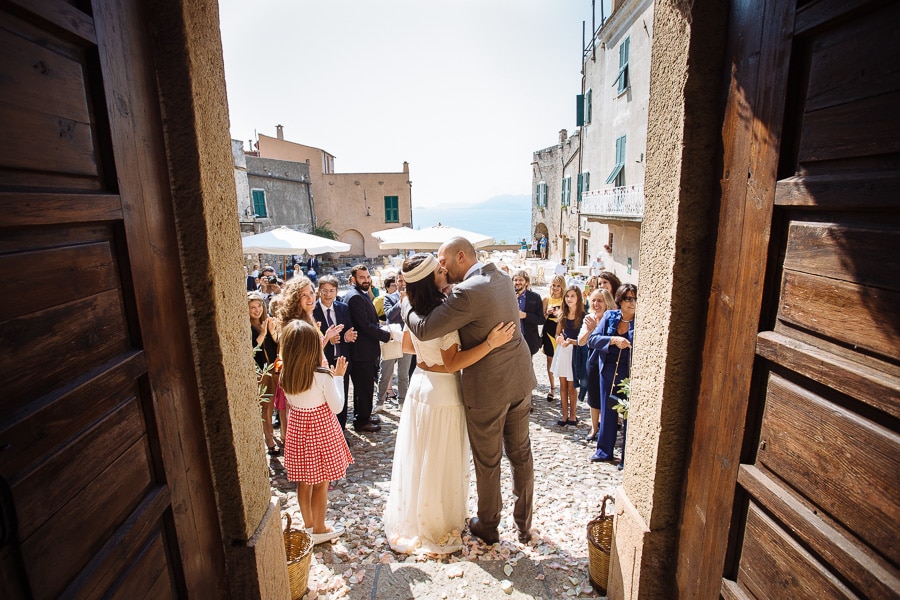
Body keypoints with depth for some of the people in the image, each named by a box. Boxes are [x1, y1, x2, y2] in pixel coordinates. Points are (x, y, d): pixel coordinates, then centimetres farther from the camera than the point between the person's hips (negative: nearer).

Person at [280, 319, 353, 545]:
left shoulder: (285, 376, -9)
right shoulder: (323, 376, -25)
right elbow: (337, 407, -14)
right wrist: (338, 377, -7)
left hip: (298, 430, 6)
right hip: (321, 432, -5)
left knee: (304, 482, 20)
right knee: (321, 484, 12)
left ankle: (308, 524, 38)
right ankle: (319, 529, 28)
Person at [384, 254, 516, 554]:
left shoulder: (414, 310, 0)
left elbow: (407, 346, 13)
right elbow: (452, 363, -25)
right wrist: (491, 342, -29)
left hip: (420, 384, 8)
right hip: (443, 391, -7)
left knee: (418, 456, 22)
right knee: (440, 461, 11)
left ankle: (411, 517, 42)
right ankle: (437, 524, 31)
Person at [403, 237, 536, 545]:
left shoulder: (468, 292, -25)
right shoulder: (503, 279, 2)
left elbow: (423, 329, -25)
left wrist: (406, 304, -5)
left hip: (487, 390, -7)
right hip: (520, 380, 8)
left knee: (487, 462, 14)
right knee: (521, 453, 20)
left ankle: (487, 527, 37)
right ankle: (524, 524, 39)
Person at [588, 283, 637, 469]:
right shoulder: (610, 316, 2)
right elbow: (592, 339, -5)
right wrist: (613, 339, -19)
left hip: (631, 373, -3)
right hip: (608, 370, 3)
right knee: (607, 410, 13)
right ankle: (604, 450, 29)